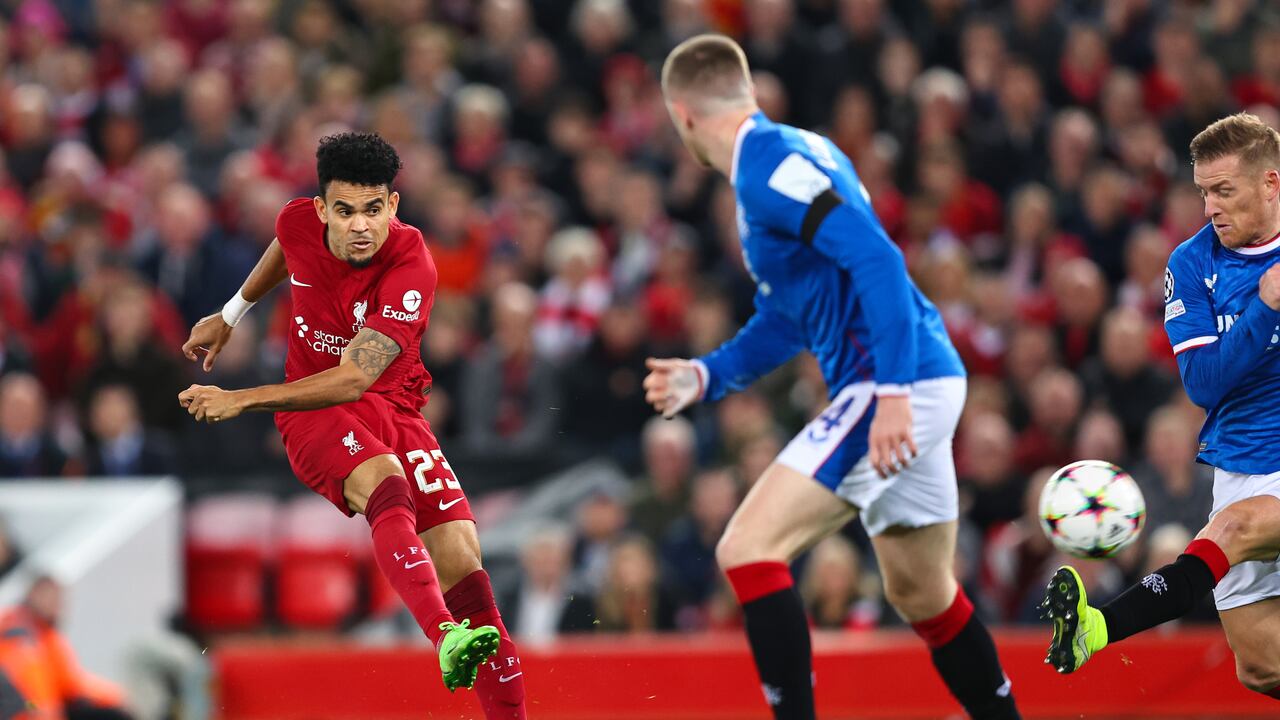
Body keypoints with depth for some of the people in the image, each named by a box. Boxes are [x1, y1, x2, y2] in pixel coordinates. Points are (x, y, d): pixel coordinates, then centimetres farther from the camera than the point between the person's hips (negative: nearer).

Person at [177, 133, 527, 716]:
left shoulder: (410, 266, -21)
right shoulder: (299, 224, -7)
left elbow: (353, 380, -29)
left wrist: (241, 400, -33)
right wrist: (231, 316, 35)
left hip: (393, 409, 0)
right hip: (313, 413, 0)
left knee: (461, 559, -16)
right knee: (386, 485, -34)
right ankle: (445, 636, -59)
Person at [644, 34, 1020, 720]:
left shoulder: (773, 165, -13)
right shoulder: (767, 164, 18)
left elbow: (878, 262, -24)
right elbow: (786, 318, 28)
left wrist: (893, 393, -28)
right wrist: (704, 376, 19)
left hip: (899, 385, -10)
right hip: (913, 388, 10)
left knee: (748, 548, -15)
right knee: (920, 592, 21)